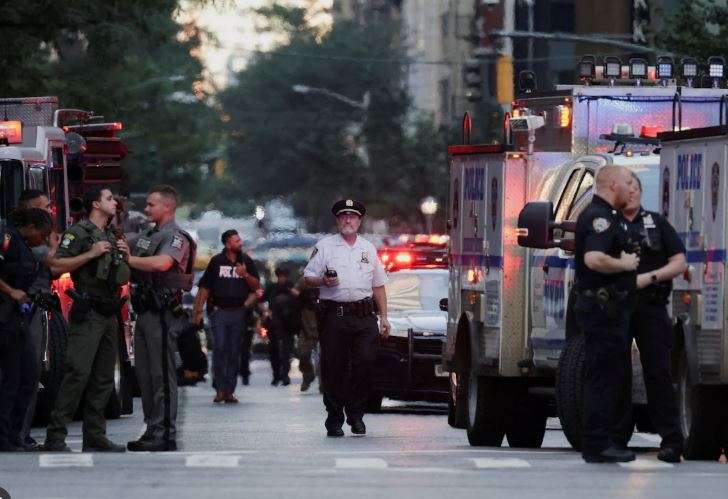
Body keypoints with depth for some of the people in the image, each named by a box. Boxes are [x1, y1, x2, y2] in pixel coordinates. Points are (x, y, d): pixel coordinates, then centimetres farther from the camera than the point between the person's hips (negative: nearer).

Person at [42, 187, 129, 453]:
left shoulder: (111, 236, 20)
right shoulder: (79, 232, -5)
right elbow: (56, 266, -15)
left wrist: (124, 255, 10)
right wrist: (91, 254, -19)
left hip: (109, 315, 9)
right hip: (87, 314, -9)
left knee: (104, 378, 8)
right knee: (78, 373, -15)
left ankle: (95, 437, 12)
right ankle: (55, 437, -16)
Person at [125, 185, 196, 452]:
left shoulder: (177, 237, -9)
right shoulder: (146, 236, 21)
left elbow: (162, 263, -26)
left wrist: (130, 260, -18)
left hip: (162, 313, -9)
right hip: (144, 311, 9)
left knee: (162, 375, -8)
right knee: (144, 374, 11)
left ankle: (165, 434, -8)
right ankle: (152, 431, 17)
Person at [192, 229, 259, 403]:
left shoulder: (246, 261, 10)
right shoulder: (216, 261, 4)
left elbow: (256, 286, 11)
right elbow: (205, 288, 6)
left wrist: (245, 275, -8)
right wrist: (198, 310, 1)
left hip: (238, 311, 2)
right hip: (219, 311, -2)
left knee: (234, 352, 3)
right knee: (219, 349, -10)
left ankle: (230, 390, 6)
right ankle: (220, 389, -5)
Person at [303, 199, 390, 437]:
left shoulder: (368, 248, 18)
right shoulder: (325, 246, 7)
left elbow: (378, 285, 21)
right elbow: (308, 278, 6)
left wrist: (383, 317, 14)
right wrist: (323, 281, -16)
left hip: (364, 317, 2)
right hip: (334, 316, -2)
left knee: (364, 364, -8)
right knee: (333, 368, -2)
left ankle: (356, 415, 6)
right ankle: (334, 420, 6)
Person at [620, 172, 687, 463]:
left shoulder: (657, 223, 10)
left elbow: (679, 263, 5)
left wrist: (649, 278, -10)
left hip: (651, 306, -2)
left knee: (658, 372, -6)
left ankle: (671, 440, -8)